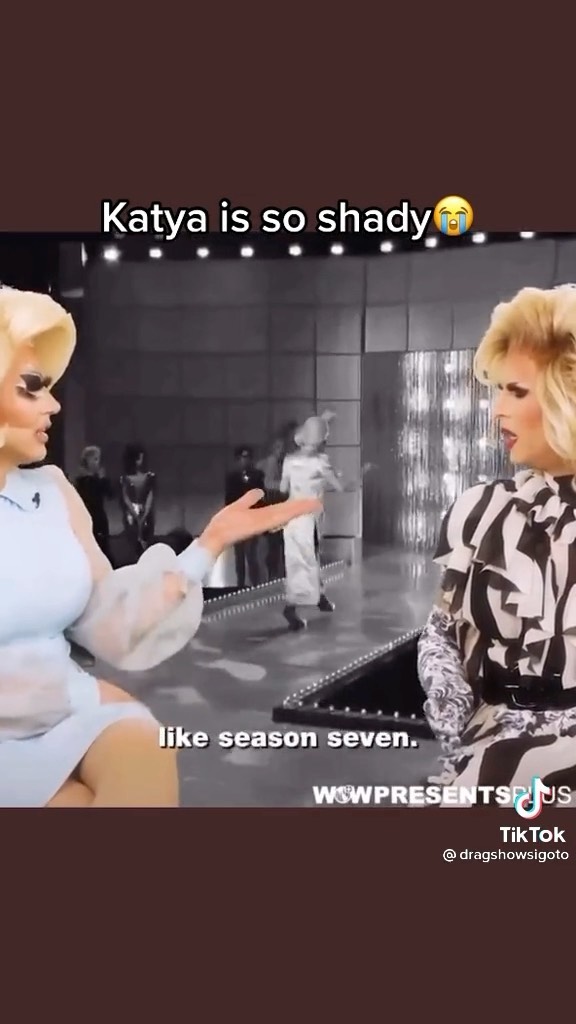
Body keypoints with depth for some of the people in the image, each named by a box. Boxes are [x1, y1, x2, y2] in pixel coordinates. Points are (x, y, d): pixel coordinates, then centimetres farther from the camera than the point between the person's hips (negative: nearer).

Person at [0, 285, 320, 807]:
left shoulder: (52, 489, 7)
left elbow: (106, 621, 3)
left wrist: (211, 543, -3)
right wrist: (83, 693, -16)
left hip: (65, 706, 4)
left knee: (143, 751, -25)